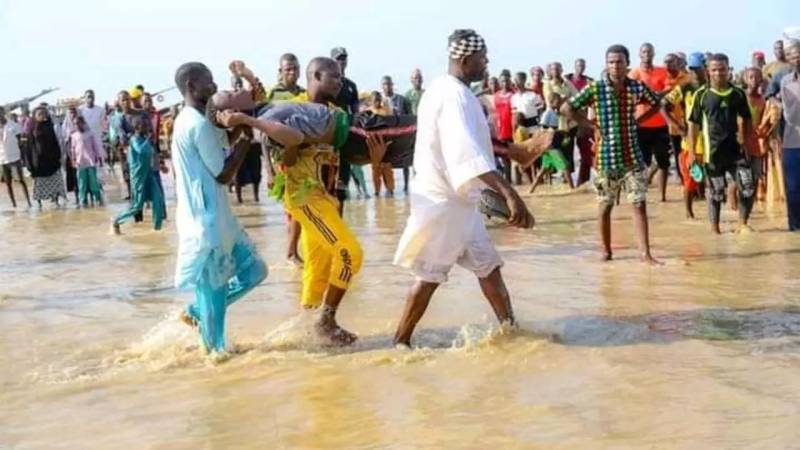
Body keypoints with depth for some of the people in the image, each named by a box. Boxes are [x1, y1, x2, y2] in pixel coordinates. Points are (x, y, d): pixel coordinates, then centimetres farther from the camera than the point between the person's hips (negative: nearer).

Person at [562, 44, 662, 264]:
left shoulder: (638, 87, -1)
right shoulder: (595, 88, -7)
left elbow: (657, 104, 17)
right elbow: (566, 108, -4)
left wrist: (637, 121, 4)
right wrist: (592, 125, -7)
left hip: (633, 156, 2)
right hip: (607, 156, -1)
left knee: (639, 204, -1)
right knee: (605, 205, 9)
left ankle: (645, 253, 1)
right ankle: (606, 251, 22)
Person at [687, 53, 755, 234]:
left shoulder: (738, 94, 4)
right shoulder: (702, 95, -4)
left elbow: (747, 120, 13)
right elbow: (693, 125, -2)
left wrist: (747, 143, 5)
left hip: (735, 148, 3)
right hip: (713, 151, -2)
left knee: (748, 187, -4)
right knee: (716, 192, 3)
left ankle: (743, 223, 12)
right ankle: (715, 229, 15)